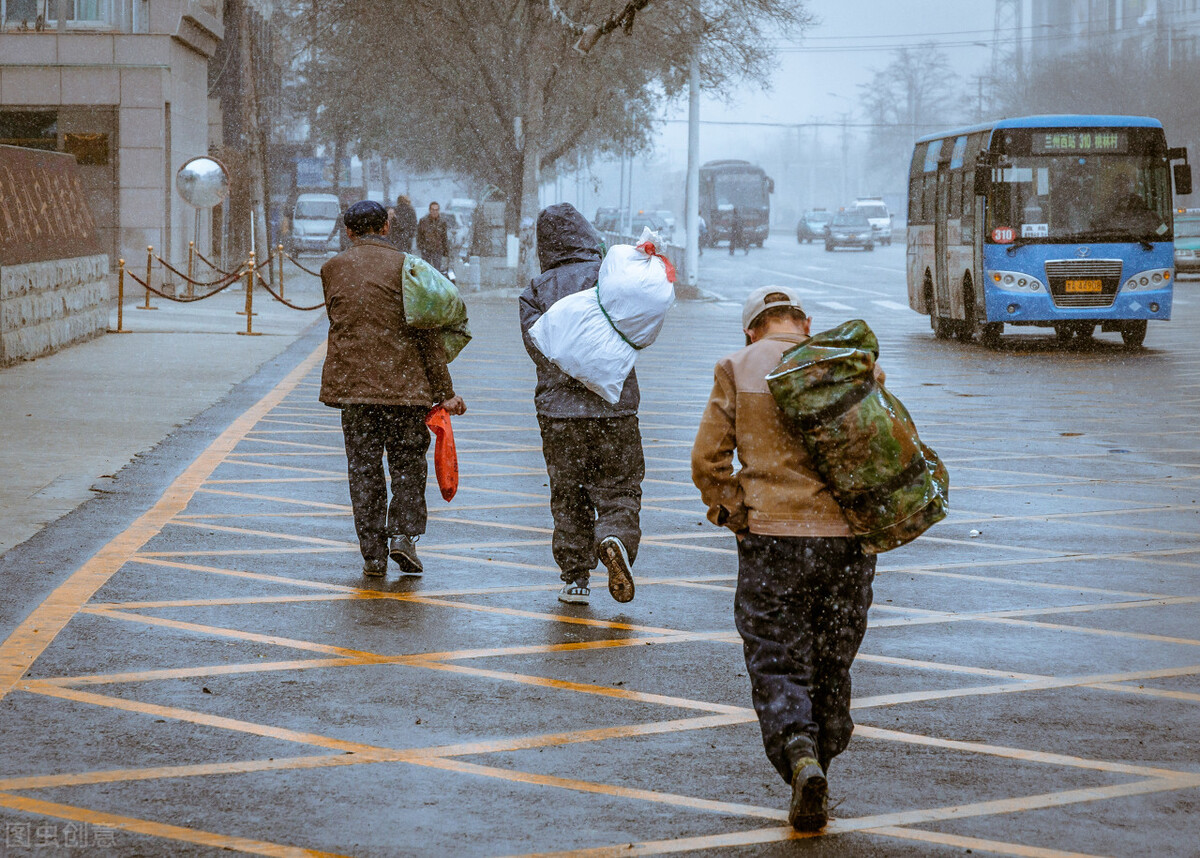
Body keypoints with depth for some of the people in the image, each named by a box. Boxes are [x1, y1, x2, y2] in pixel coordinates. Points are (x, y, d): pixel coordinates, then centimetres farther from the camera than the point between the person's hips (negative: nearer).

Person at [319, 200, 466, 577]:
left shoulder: (332, 269, 5)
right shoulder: (405, 266, -2)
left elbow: (338, 323, 13)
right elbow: (427, 333, -3)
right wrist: (444, 391, 0)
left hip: (352, 383, 1)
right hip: (405, 383, -1)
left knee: (363, 468, 7)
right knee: (408, 462, 12)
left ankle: (373, 551, 6)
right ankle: (403, 533, -3)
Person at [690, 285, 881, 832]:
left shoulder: (738, 370, 3)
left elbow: (708, 460, -2)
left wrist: (733, 516, 9)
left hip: (771, 539, -2)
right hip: (847, 540, 2)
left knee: (778, 669, 3)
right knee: (831, 670, 16)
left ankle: (801, 761, -20)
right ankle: (821, 764, 21)